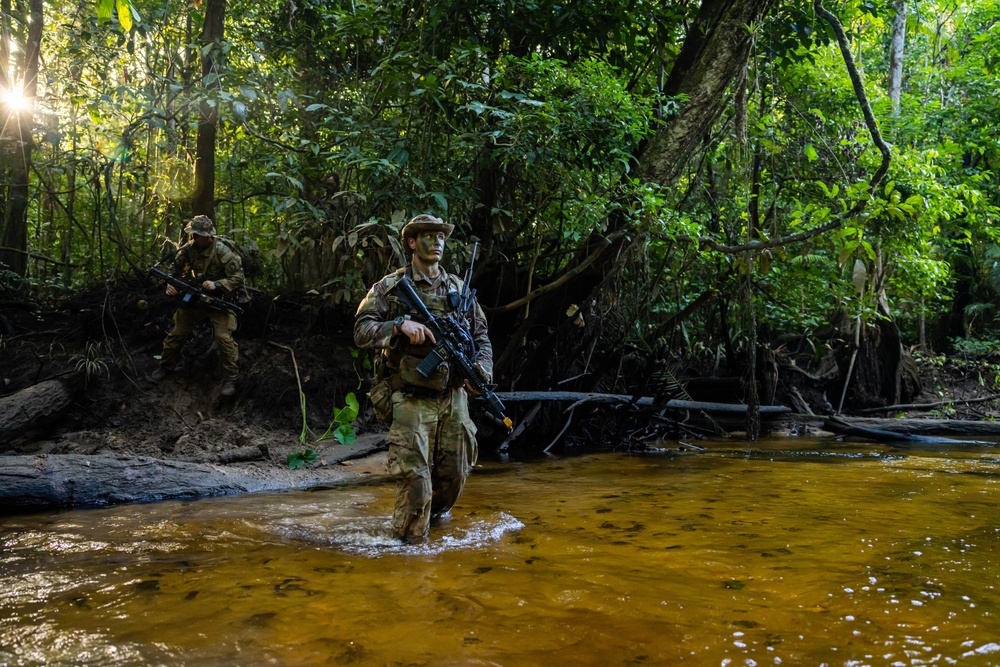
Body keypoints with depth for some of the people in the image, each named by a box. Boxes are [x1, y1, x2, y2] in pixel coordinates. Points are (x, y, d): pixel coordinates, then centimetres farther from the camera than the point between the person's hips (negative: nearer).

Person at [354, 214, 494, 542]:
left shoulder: (459, 288, 12)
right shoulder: (391, 287, -1)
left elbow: (481, 336, 15)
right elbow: (362, 331, -9)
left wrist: (481, 368, -4)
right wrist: (400, 325, -24)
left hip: (454, 397, 5)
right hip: (412, 400, -5)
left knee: (454, 475, 13)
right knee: (414, 479, -8)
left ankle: (434, 519, 40)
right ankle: (409, 542, 10)